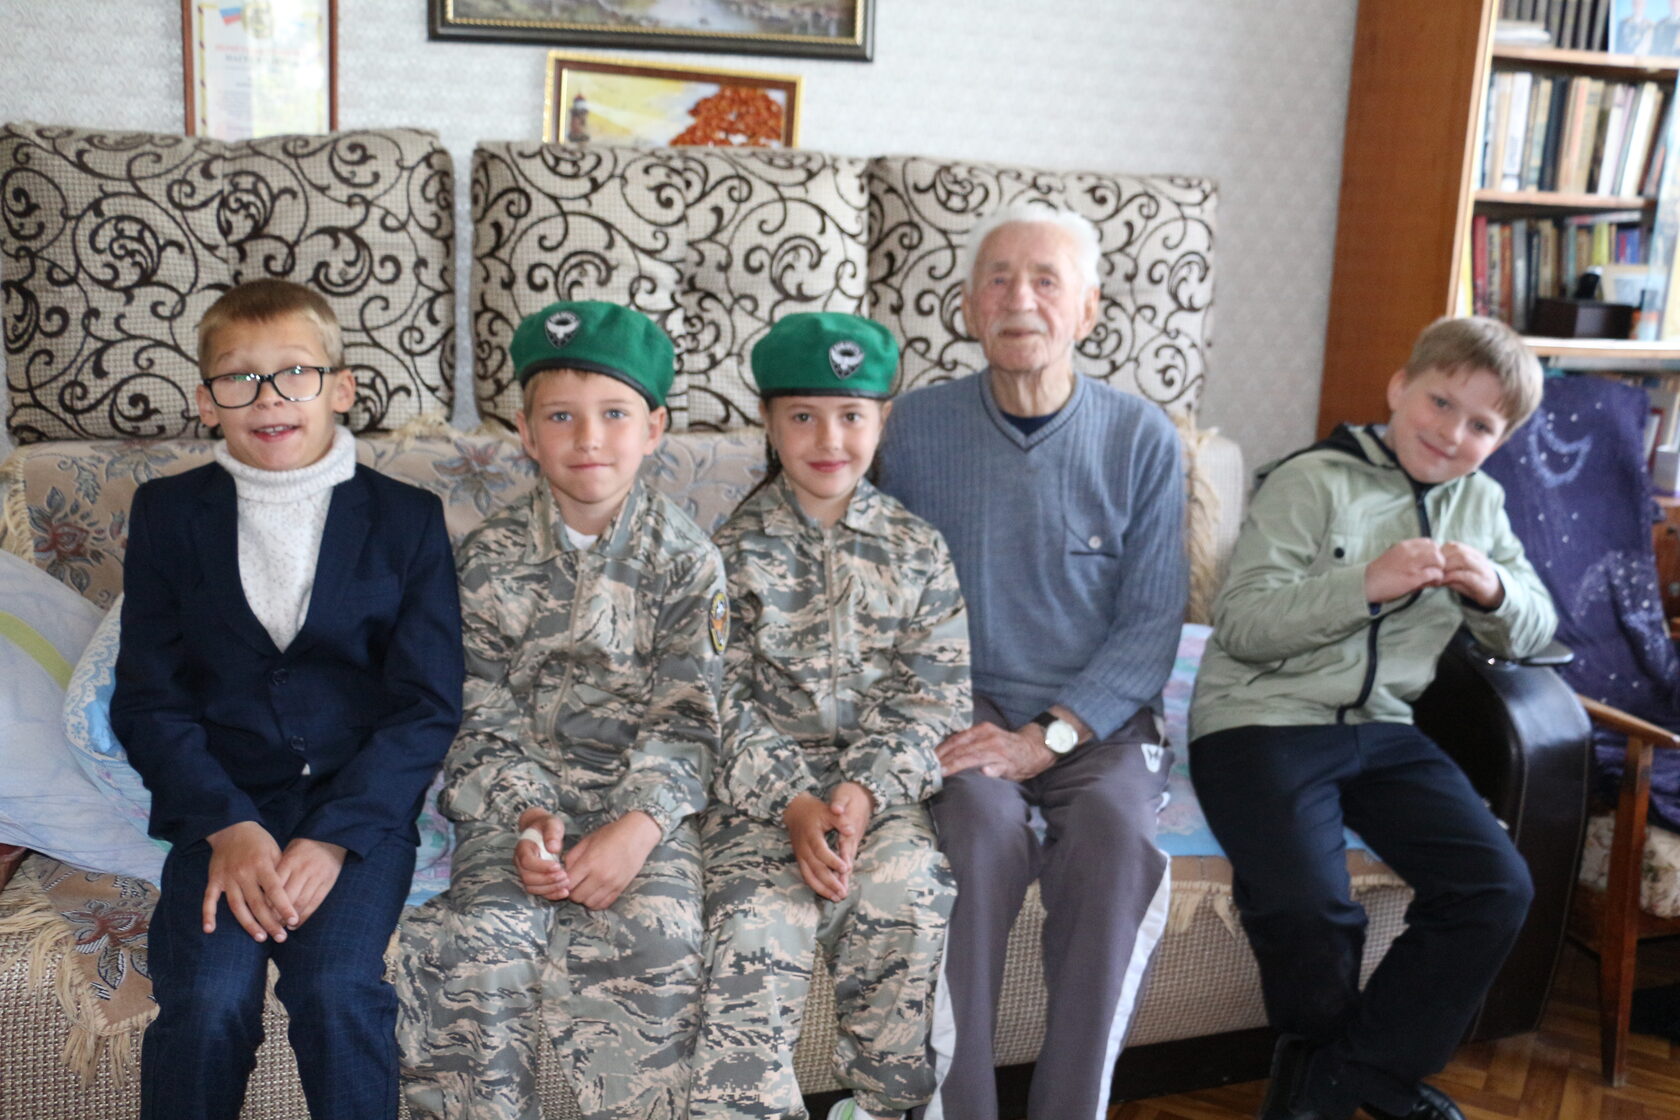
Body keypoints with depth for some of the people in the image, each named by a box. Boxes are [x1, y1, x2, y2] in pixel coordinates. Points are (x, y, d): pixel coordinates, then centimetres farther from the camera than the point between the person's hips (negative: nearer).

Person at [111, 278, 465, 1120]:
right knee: (206, 999, -21)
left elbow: (427, 704, -2)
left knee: (337, 988, -24)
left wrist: (332, 836, -14)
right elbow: (146, 699, 3)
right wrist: (228, 826, -12)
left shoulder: (407, 519, 3)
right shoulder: (167, 514, 8)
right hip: (220, 805, 1)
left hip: (363, 802, -1)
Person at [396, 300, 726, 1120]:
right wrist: (528, 817, -17)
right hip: (522, 792, 1)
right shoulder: (490, 557, 3)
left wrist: (639, 826, -20)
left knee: (652, 934, -26)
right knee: (482, 934, -24)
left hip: (645, 796, -1)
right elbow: (484, 718, 1)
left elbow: (684, 717, -4)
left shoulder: (685, 557, 0)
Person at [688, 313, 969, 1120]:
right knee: (758, 922, -27)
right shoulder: (734, 550, 4)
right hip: (763, 782, 0)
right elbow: (723, 704, -2)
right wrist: (792, 805, -17)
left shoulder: (917, 550, 7)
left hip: (884, 784, 1)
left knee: (902, 885, -27)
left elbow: (929, 699, 1)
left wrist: (864, 792, -16)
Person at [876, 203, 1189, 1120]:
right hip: (960, 708, 0)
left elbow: (1152, 622, -3)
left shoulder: (1142, 439, 1)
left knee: (1116, 831, -30)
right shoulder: (918, 426, 3)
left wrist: (1045, 738, -14)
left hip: (1096, 715, 0)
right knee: (982, 820, -31)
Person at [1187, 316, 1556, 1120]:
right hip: (1260, 721, -6)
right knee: (1310, 912, -26)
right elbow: (1241, 624, -13)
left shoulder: (1479, 503, 15)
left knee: (1496, 889, -13)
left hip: (1381, 729, 6)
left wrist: (1493, 590, -7)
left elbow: (1533, 632, 15)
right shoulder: (1312, 481, -5)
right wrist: (1366, 585, -23)